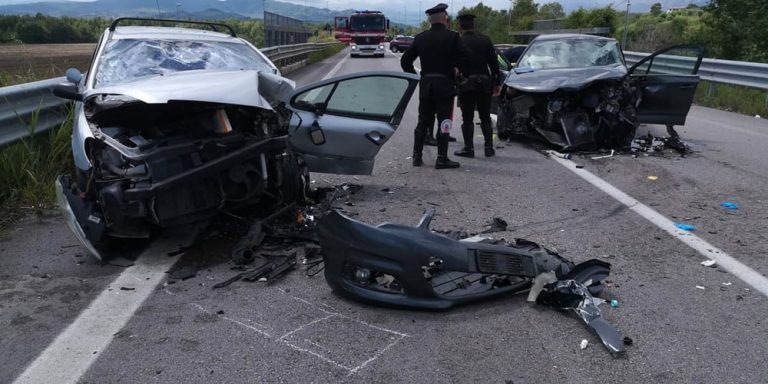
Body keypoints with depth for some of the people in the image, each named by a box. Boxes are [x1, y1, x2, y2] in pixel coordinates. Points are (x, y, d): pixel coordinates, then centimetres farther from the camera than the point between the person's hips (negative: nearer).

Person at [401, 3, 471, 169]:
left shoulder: (420, 38, 5)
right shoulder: (452, 37, -7)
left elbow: (405, 60, 6)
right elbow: (466, 57, -13)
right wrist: (452, 64, 3)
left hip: (425, 85, 4)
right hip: (445, 85, -4)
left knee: (423, 122, 12)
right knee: (444, 123, 1)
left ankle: (417, 157, 15)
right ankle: (442, 159, 1)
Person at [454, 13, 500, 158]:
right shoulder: (485, 40, 5)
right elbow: (494, 63, 6)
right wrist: (496, 84, 12)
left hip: (466, 85, -3)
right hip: (484, 84, 3)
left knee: (467, 119, 3)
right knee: (485, 118, 12)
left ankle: (468, 148, 3)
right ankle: (489, 147, 13)